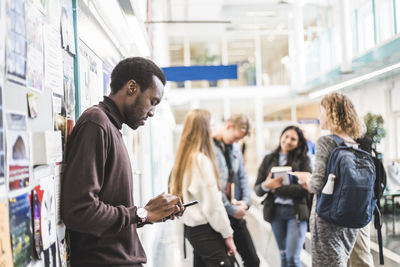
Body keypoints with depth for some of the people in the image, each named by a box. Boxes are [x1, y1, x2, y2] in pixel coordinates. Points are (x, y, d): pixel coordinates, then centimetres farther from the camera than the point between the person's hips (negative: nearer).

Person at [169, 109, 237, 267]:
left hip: (191, 227, 9)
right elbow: (212, 202, -16)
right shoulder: (202, 160, -16)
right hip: (205, 229, -9)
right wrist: (228, 234, -10)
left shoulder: (184, 158, 9)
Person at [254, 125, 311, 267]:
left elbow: (304, 189, -12)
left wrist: (278, 188, -13)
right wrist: (266, 185, -16)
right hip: (275, 210, 4)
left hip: (296, 211, -3)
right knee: (284, 255, 13)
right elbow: (257, 189, 6)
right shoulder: (269, 159, 9)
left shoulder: (303, 160, 0)